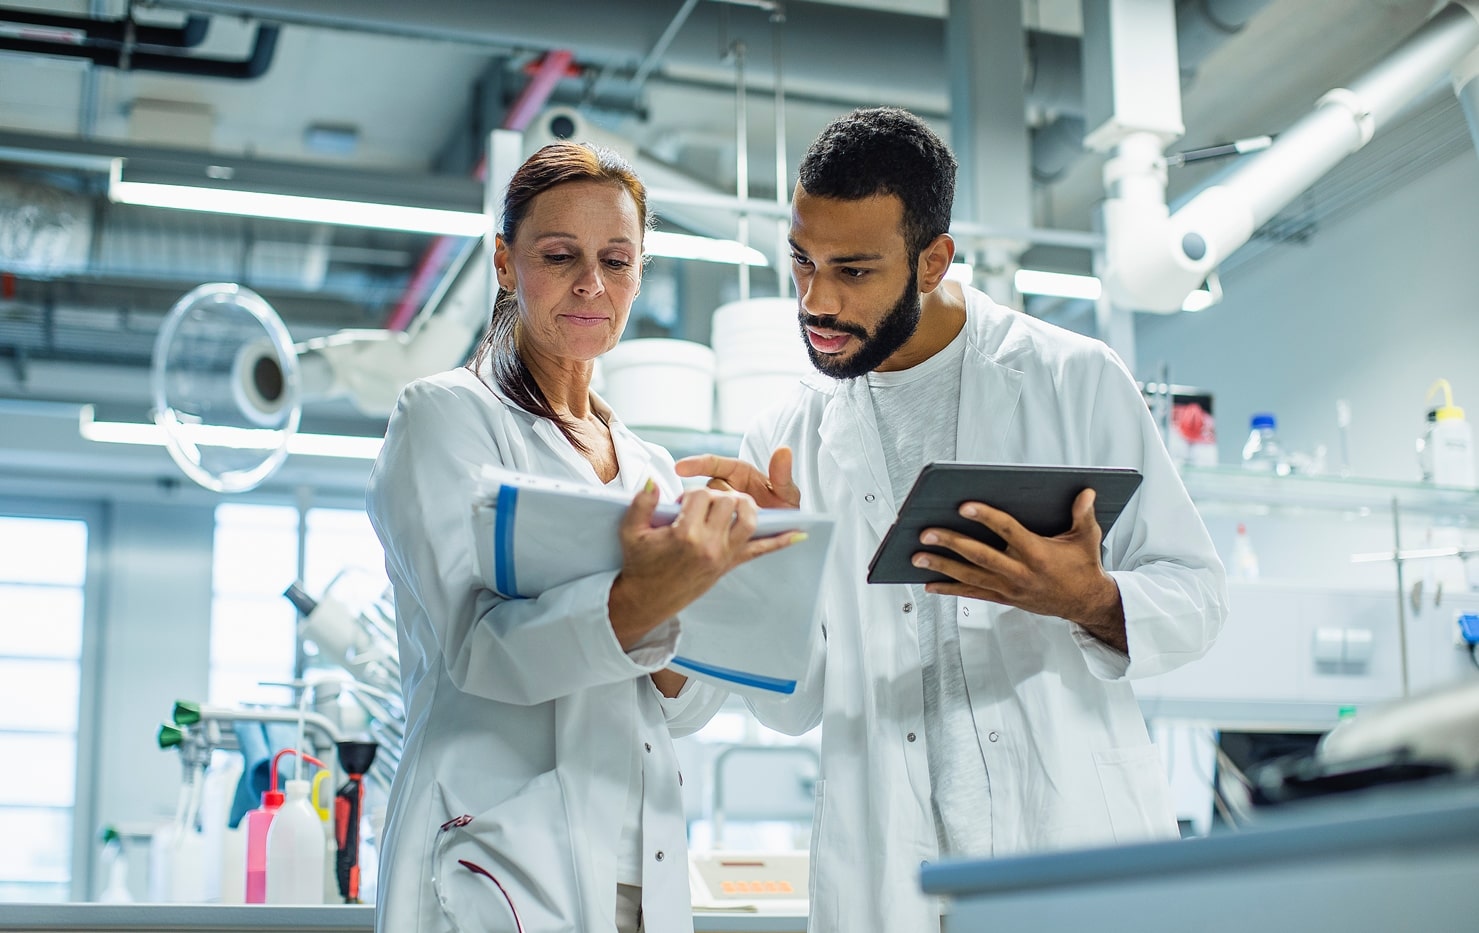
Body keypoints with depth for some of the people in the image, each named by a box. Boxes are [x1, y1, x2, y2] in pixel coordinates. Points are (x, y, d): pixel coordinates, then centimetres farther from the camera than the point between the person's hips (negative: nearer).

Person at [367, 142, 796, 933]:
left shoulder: (651, 471, 16)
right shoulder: (448, 415, -1)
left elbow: (688, 708, 11)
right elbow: (481, 649, -15)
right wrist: (643, 598, -33)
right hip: (501, 870, -5)